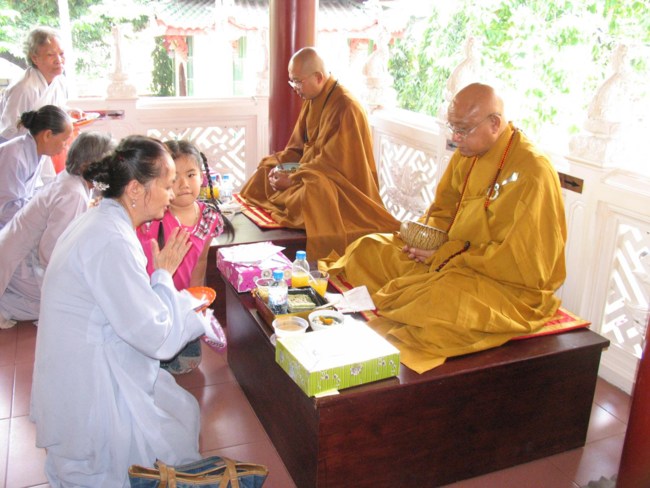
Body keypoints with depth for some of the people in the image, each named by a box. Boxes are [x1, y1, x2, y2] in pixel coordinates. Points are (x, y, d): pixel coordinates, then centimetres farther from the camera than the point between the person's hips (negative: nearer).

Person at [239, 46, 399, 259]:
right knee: (265, 174, 4)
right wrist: (280, 165, -8)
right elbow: (297, 146, 11)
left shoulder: (344, 108, -21)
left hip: (343, 185, -9)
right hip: (313, 173, 9)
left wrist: (292, 179, -23)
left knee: (310, 193, -35)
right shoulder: (312, 101, 6)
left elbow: (331, 163, -24)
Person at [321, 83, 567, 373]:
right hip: (452, 257, 8)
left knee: (439, 294, -38)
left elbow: (519, 259, -22)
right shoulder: (467, 154, 3)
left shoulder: (533, 173, -21)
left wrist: (448, 256, -19)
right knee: (367, 250, 0)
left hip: (510, 285, -8)